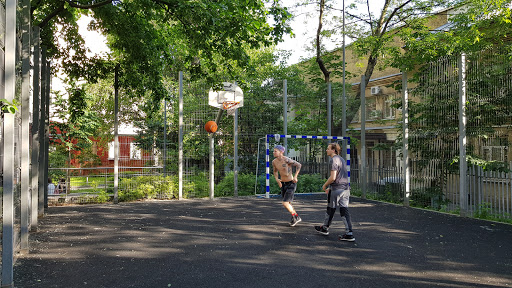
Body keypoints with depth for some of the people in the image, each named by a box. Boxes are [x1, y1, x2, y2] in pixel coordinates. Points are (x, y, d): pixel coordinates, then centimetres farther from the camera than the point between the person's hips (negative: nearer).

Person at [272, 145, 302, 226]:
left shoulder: (286, 160, -23)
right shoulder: (274, 162, -3)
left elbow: (299, 165, -11)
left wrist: (295, 176, -18)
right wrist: (277, 179, -2)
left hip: (291, 184, -7)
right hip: (283, 184, 8)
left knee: (285, 203, -13)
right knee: (287, 204, 17)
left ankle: (294, 216, 14)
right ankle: (297, 217, 39)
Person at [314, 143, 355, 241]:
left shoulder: (333, 160, -13)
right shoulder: (342, 159, 17)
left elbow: (333, 177, -20)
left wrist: (325, 185, -4)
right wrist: (330, 187, 26)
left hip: (336, 189, -8)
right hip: (345, 188, 8)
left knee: (331, 209, 9)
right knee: (344, 210, 5)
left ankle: (325, 228, 26)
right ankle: (349, 233, 1)